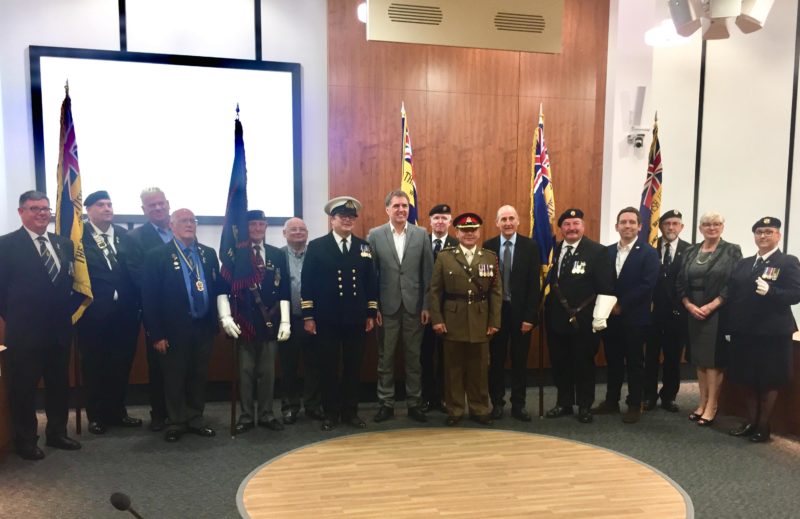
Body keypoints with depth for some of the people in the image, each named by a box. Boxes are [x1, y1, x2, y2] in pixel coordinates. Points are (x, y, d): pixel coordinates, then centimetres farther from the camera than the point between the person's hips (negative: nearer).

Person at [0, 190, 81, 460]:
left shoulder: (64, 243, 8)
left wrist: (65, 312, 5)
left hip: (59, 328, 5)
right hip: (24, 331, -5)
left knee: (59, 384, 14)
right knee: (23, 386, 8)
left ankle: (57, 433, 29)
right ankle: (25, 440, 23)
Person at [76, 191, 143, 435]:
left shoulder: (124, 235, 7)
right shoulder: (79, 236, -5)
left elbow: (136, 269, -4)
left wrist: (140, 300, -16)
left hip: (124, 311, 4)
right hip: (93, 312, -4)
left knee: (121, 364, 13)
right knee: (94, 366, 10)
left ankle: (117, 411, 29)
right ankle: (97, 415, 25)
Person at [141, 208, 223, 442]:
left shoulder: (209, 254, 7)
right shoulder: (157, 256, -6)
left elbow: (217, 288, 10)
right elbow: (149, 298, -9)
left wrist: (215, 322, 5)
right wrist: (156, 334, -12)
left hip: (203, 327, 4)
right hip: (175, 329, -4)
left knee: (199, 377, 14)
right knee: (174, 379, 9)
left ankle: (196, 420, 28)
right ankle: (176, 423, 24)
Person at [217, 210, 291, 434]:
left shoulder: (277, 255, 8)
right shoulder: (234, 254, 2)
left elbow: (284, 291, 6)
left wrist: (285, 321, -1)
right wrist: (225, 317, -12)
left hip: (270, 322, 2)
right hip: (244, 322, -2)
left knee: (267, 371, 9)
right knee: (246, 371, 6)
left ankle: (266, 415, 22)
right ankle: (246, 416, 19)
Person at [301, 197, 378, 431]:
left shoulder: (364, 247, 9)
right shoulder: (316, 246, 0)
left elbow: (371, 282, 10)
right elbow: (307, 284, -2)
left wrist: (371, 313, 5)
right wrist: (308, 316, -7)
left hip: (357, 319, 3)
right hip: (327, 320, -2)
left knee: (353, 367, 9)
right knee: (329, 367, 5)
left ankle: (351, 412, 22)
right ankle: (331, 413, 19)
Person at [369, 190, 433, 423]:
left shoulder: (421, 234, 2)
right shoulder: (374, 235, 0)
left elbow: (428, 272, 3)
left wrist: (426, 305, -1)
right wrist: (373, 307, -5)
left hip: (414, 306, 1)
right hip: (386, 306, -1)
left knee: (413, 357, 10)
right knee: (385, 358, 8)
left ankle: (414, 403, 22)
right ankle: (386, 403, 21)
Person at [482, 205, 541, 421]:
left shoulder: (530, 246, -2)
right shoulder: (488, 246, 0)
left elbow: (534, 284, -5)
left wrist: (529, 316, -10)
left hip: (520, 312, 0)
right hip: (496, 311, 1)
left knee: (520, 361, 10)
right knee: (496, 360, 9)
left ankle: (518, 404, 22)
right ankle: (497, 403, 23)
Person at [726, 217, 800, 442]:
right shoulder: (743, 264, 13)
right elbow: (731, 295, 9)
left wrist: (770, 291, -29)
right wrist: (730, 326, 2)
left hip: (772, 333, -5)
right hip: (744, 331, 5)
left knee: (768, 381, 6)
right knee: (747, 380, 13)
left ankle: (763, 426, 19)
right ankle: (750, 422, 26)